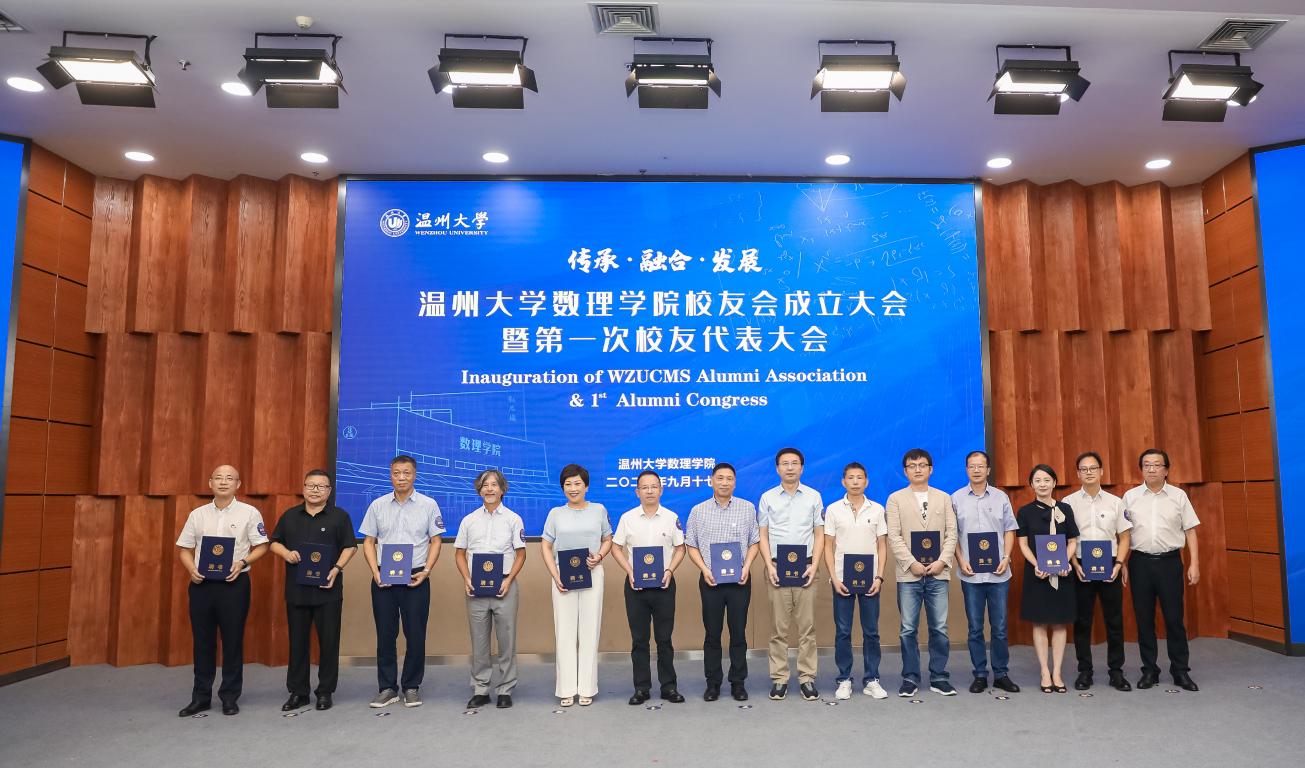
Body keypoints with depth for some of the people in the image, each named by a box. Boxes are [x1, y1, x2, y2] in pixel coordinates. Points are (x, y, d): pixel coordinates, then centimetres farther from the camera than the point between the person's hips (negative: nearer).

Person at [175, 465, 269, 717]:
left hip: (233, 583, -3)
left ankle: (230, 697, 15)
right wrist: (191, 569, -6)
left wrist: (242, 562, -17)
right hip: (202, 583, 3)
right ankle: (201, 697, 21)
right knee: (202, 641, 9)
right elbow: (184, 549, 12)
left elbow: (262, 546, -2)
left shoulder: (249, 513, -1)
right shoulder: (197, 514, 8)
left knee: (233, 641, 3)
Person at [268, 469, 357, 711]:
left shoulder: (339, 516, 1)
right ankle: (298, 691, 21)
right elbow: (274, 542, 14)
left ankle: (325, 691, 15)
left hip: (327, 590, -3)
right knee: (297, 642, 10)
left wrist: (337, 569, -15)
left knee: (328, 641, 3)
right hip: (296, 590, 3)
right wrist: (286, 553, -7)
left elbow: (350, 546, -1)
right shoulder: (289, 516, 10)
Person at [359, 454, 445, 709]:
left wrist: (426, 571, -9)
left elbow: (435, 541, 2)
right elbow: (369, 541, 7)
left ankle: (411, 687, 16)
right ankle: (387, 688, 18)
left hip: (416, 578, -2)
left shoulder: (428, 505, 0)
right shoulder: (377, 506, 6)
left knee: (415, 635, 3)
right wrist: (375, 572, -5)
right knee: (385, 635, 7)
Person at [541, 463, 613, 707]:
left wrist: (599, 556, -9)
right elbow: (546, 547, 6)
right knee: (564, 631, 2)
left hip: (592, 575, 0)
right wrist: (555, 576, -6)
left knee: (589, 630, 2)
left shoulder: (599, 510, 6)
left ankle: (587, 688, 11)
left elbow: (608, 540, 12)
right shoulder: (556, 513, 6)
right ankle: (567, 689, 10)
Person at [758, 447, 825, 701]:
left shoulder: (813, 496, 5)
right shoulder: (768, 497, 5)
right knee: (779, 627, 3)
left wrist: (814, 565, -6)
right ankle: (779, 678, 10)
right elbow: (762, 535, 6)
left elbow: (819, 534, 6)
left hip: (805, 567, 0)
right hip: (778, 567, 0)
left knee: (807, 626, 2)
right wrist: (769, 565, -6)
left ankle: (807, 678, 10)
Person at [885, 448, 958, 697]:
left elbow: (951, 533, 5)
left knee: (939, 628, 4)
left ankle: (939, 677, 16)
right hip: (909, 574, -1)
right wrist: (912, 563, -11)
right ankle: (910, 678, 11)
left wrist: (943, 561, -9)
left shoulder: (944, 498, 11)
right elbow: (894, 536, -2)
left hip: (938, 573, 2)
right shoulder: (896, 499, 5)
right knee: (908, 629, 2)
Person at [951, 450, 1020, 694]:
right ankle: (980, 675, 16)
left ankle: (1001, 674, 19)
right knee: (975, 628, 6)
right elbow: (952, 534, 4)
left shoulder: (1001, 497, 5)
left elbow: (1009, 530, 7)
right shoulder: (956, 498, 3)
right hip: (970, 573, 0)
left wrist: (1006, 558, -5)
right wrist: (961, 561, -6)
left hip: (998, 573, 1)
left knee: (999, 627, 6)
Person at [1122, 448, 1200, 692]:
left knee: (1174, 618, 3)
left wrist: (1194, 564, -1)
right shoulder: (1130, 496, 5)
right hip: (1140, 562, 1)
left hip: (1170, 562, -1)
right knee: (1144, 619, 7)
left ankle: (1180, 671, 15)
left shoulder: (1178, 496, 4)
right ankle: (1149, 670, 17)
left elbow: (1190, 531, 5)